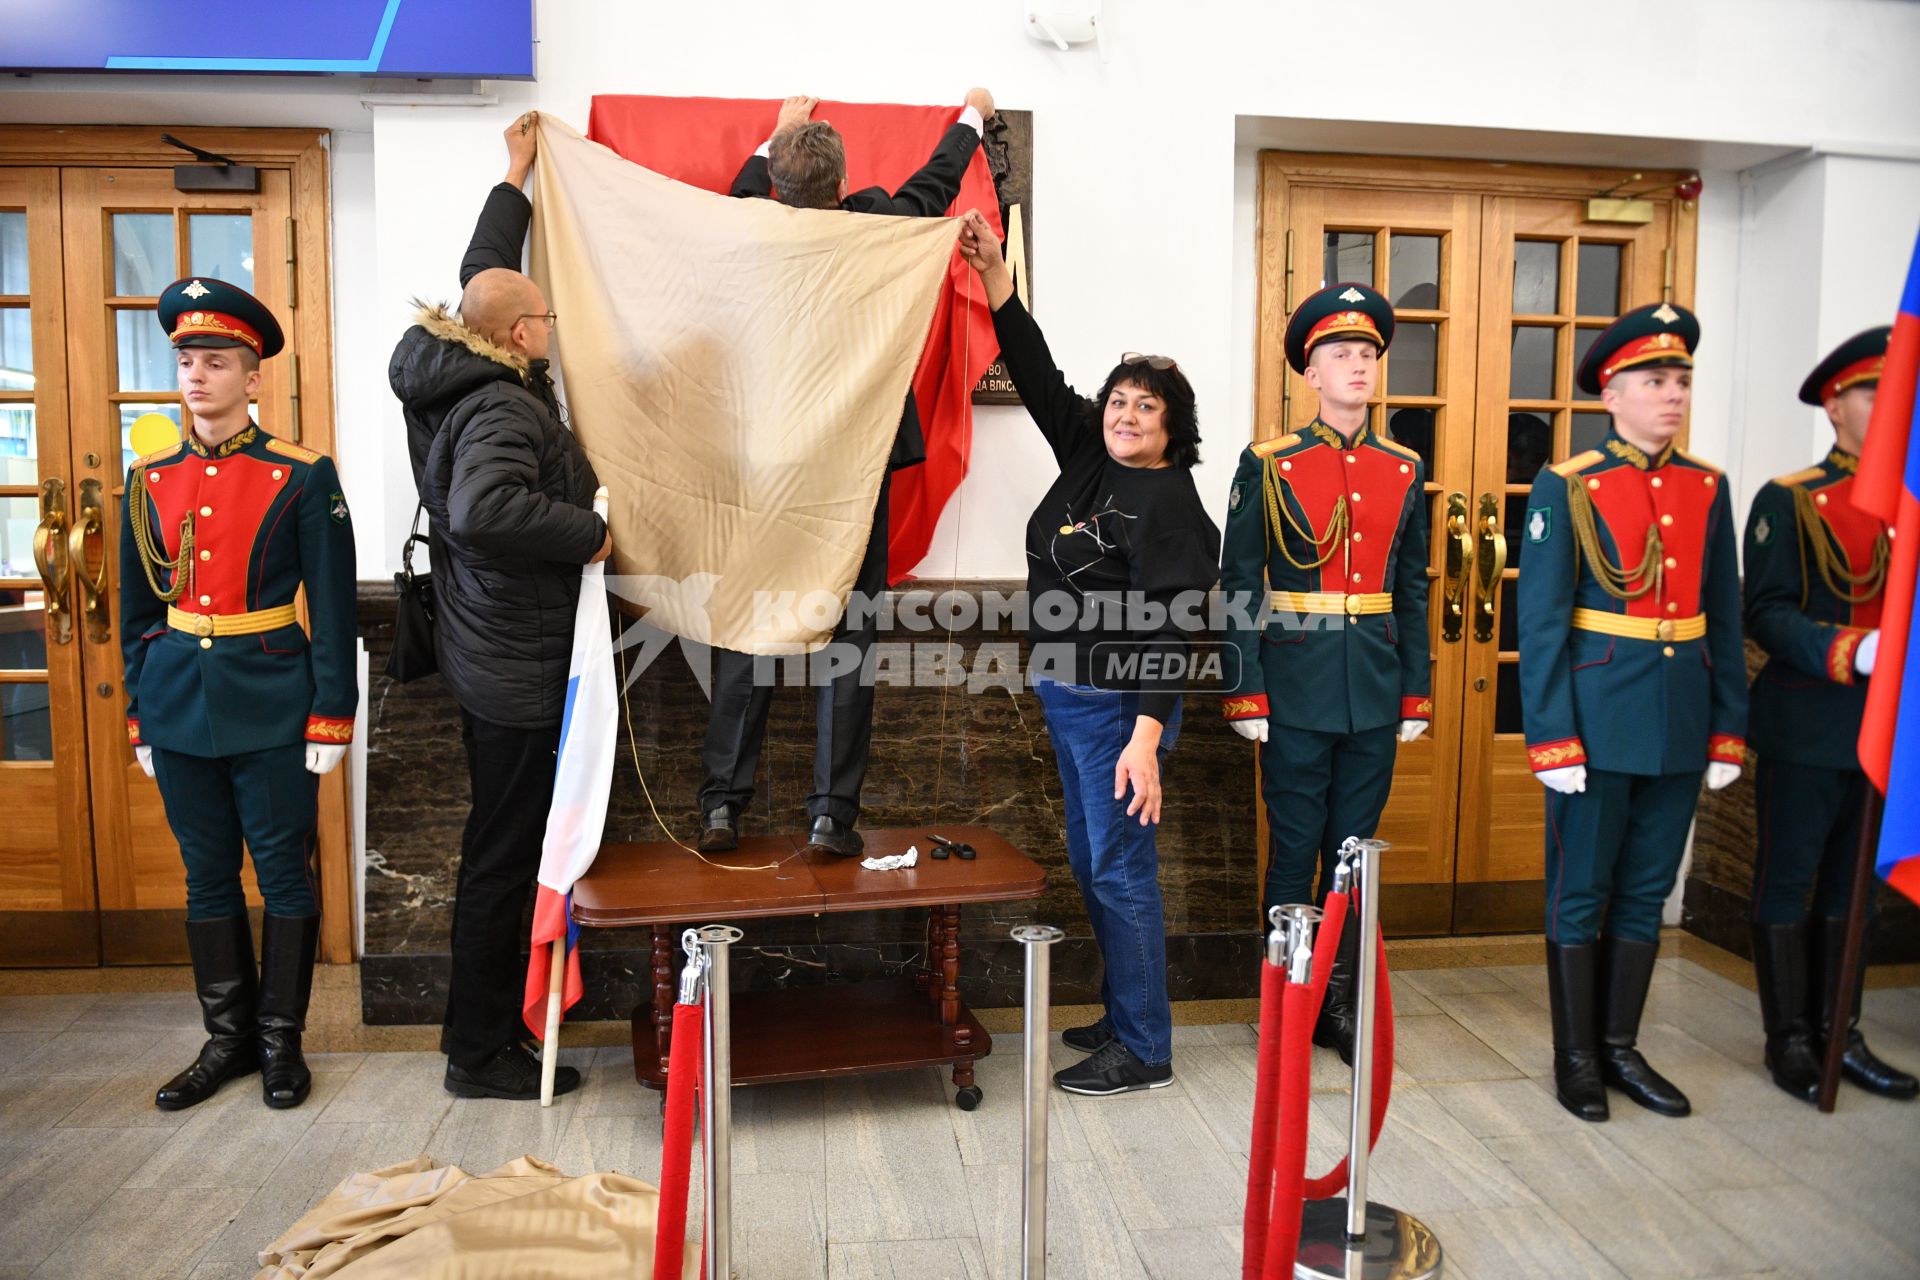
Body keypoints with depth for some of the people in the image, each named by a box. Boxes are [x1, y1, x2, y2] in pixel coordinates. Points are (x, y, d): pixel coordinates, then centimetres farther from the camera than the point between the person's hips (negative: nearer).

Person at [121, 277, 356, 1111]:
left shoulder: (303, 478, -5)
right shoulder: (149, 480, 7)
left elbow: (332, 606, -6)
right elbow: (136, 610, 12)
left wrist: (330, 719, -9)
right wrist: (141, 719, 10)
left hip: (271, 709, -4)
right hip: (180, 709, 4)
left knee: (284, 872, 6)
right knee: (208, 876, 13)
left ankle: (280, 1040, 21)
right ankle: (228, 1038, 27)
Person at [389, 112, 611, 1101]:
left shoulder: (459, 380, 8)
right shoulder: (503, 407, -20)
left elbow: (481, 280, 25)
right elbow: (485, 508, -39)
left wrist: (513, 181, 32)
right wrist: (589, 530, -25)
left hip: (489, 657, 10)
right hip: (521, 670, -10)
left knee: (499, 848, 20)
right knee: (502, 858, 1)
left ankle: (488, 1023, 34)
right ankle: (479, 1052, 15)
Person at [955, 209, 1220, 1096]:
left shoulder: (1168, 504, -14)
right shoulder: (1088, 459, 9)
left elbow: (1168, 631, -19)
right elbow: (1037, 378, 11)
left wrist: (1146, 738, -25)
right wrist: (994, 274, 6)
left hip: (1118, 708, -9)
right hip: (1067, 698, 9)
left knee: (1122, 870, -2)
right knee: (1090, 865, 16)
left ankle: (1143, 1050, 11)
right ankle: (1124, 1014, 31)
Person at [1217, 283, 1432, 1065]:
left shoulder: (1405, 471, 8)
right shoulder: (1269, 466, -3)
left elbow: (1413, 592, 11)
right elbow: (1239, 588, -5)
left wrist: (1416, 695, 7)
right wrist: (1246, 696, -9)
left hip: (1376, 690, 4)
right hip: (1297, 686, -3)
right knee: (1294, 851, 6)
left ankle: (1341, 1001, 25)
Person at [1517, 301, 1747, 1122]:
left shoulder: (1707, 489, 8)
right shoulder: (1566, 488, -6)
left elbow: (1725, 618, 10)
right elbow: (1541, 622, -9)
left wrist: (1728, 729, 6)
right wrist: (1552, 738, -14)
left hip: (1679, 726, 5)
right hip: (1597, 721, -5)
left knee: (1646, 892, 13)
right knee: (1580, 894, 6)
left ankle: (1621, 1049, 27)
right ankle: (1575, 1058, 19)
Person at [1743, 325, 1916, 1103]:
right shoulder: (1788, 501, -3)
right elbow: (1766, 613, -11)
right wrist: (1851, 653, -24)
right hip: (1808, 727, -5)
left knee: (1854, 884, 13)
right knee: (1789, 881, 4)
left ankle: (1838, 1033, 25)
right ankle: (1789, 1038, 16)